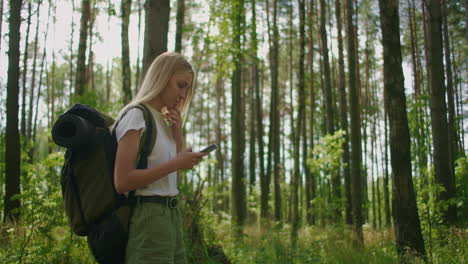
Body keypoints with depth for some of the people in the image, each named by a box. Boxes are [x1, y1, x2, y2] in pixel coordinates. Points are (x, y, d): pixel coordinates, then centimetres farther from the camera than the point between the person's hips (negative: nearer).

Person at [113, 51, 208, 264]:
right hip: (148, 216, -9)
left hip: (171, 215, 9)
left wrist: (177, 131, 11)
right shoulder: (136, 116, -9)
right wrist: (174, 164, -18)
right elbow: (122, 182, -17)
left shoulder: (162, 121, 16)